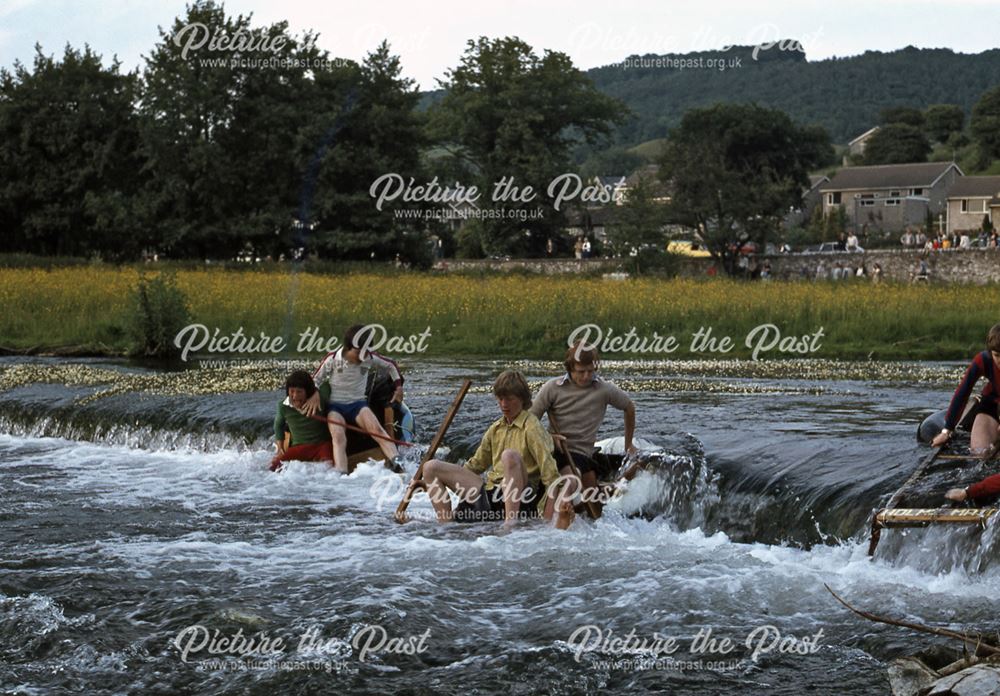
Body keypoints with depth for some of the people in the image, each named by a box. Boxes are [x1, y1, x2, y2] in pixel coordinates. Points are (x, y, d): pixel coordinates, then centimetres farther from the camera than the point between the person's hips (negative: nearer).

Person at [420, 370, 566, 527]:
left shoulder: (531, 428, -4)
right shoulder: (496, 429, 19)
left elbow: (549, 471, -15)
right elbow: (477, 463, 28)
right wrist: (453, 481, 21)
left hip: (519, 500, -7)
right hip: (489, 494, 7)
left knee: (510, 455, -37)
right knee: (431, 467, -1)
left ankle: (511, 519, -37)